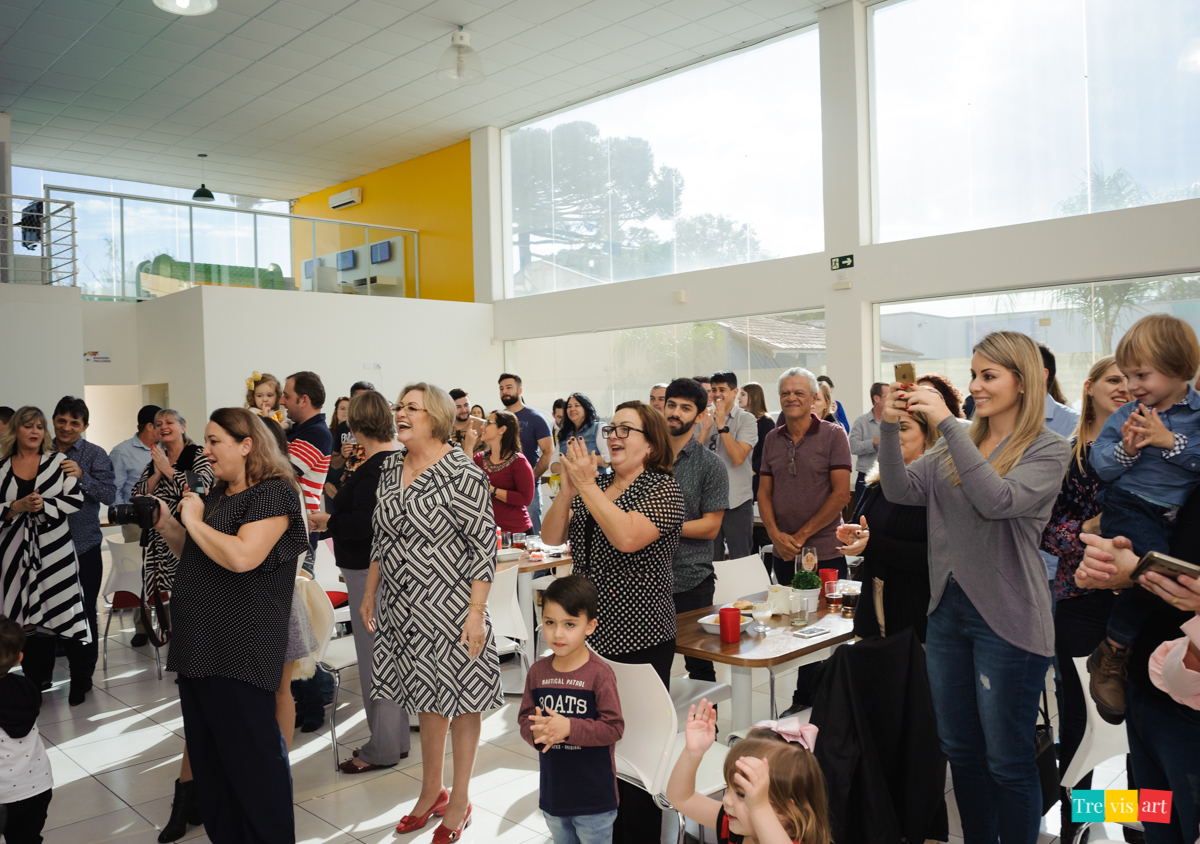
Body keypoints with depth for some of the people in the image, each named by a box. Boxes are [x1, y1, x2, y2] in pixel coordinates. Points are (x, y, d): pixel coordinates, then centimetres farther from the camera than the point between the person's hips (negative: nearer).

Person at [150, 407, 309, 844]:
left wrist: (193, 521, -13)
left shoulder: (273, 493, -12)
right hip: (198, 645, 10)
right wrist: (166, 526, 9)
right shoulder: (217, 494, 16)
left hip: (240, 654, -9)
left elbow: (241, 557, -25)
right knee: (207, 755, 17)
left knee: (251, 758, -1)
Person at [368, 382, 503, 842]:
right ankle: (431, 791, 34)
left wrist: (476, 611, -19)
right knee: (425, 698, 17)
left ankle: (459, 803, 23)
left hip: (449, 606, -6)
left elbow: (484, 545, -16)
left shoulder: (462, 474, -16)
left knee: (459, 699, 6)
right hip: (403, 607, 6)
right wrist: (370, 593, 16)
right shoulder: (391, 467, 6)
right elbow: (381, 535, 15)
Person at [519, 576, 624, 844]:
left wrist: (569, 727, -29)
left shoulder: (600, 673, -19)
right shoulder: (537, 672, -3)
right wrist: (536, 732, -21)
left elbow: (614, 728, -20)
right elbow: (525, 718, 0)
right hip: (552, 792, 5)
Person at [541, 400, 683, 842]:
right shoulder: (593, 484, 11)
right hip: (589, 632, 6)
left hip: (639, 639, -6)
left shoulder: (663, 490, -9)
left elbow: (627, 537, -26)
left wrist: (586, 485, -21)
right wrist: (568, 488, -9)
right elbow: (552, 536, 5)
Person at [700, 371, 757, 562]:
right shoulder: (705, 419, 8)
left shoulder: (746, 420, -4)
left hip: (737, 502, -4)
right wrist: (705, 428, -11)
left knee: (740, 559, 3)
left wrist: (721, 425, -16)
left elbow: (738, 458, -17)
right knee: (711, 560, 14)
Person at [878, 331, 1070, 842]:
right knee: (959, 750, 18)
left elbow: (998, 500, -26)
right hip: (948, 608, 6)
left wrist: (946, 422, -28)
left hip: (1007, 618, -6)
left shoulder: (1049, 451, -8)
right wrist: (889, 425, -15)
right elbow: (900, 490, -2)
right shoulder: (955, 445, 9)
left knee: (1007, 760, 7)